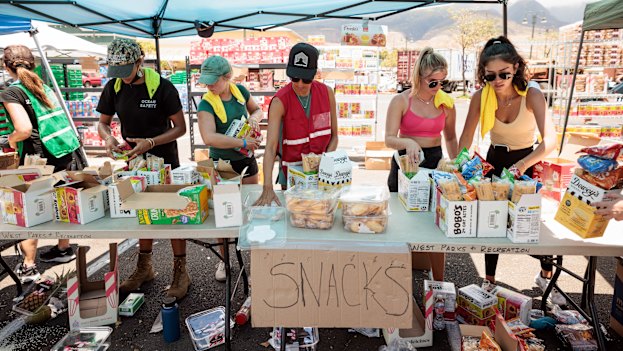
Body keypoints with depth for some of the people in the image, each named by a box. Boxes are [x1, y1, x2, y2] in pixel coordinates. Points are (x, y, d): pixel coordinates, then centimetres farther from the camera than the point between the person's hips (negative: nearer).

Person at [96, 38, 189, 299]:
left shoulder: (162, 87, -16)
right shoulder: (114, 87, -2)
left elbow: (180, 128, -13)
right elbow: (103, 122, 7)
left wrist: (150, 142, -26)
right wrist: (108, 137, -16)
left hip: (164, 161, -4)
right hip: (134, 161, 5)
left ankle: (180, 271, 15)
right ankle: (144, 267, 32)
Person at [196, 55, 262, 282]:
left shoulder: (239, 91, -5)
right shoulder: (206, 104, -18)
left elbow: (257, 109, 14)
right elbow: (209, 138, -34)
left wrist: (255, 118, -10)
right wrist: (243, 142, -32)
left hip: (246, 160, 4)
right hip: (222, 163, -3)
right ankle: (224, 260, 27)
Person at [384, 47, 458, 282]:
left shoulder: (446, 104, 3)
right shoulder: (401, 101, -6)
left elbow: (451, 138, 15)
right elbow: (389, 139, -13)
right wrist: (407, 142, -33)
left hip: (434, 162, 2)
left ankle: (439, 284, 19)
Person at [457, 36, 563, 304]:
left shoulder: (531, 95, -25)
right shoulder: (481, 97, -19)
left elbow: (550, 139, -38)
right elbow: (466, 138, -14)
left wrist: (523, 165, -52)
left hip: (526, 161, -1)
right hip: (495, 160, 2)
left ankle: (546, 276, 36)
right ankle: (489, 280, 23)